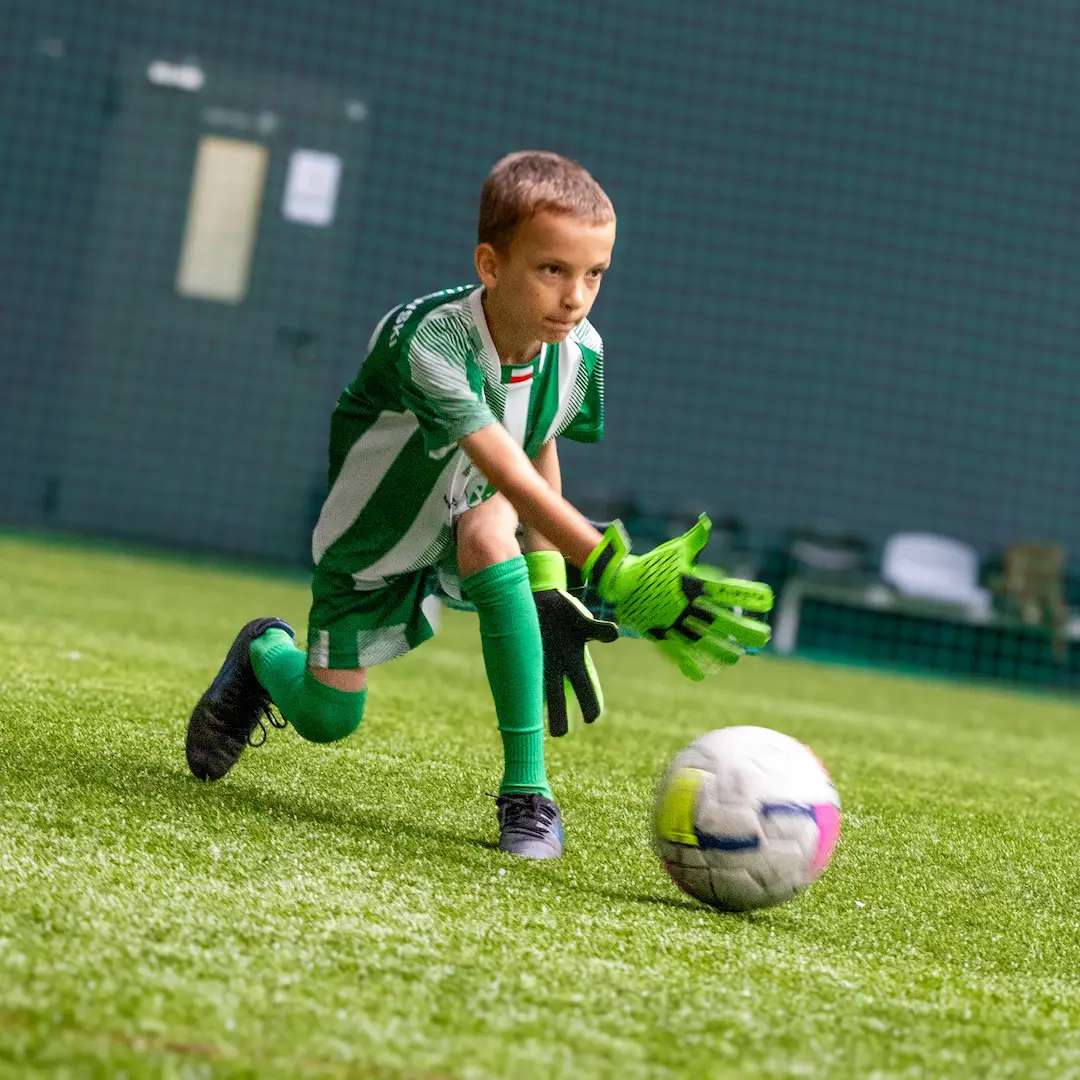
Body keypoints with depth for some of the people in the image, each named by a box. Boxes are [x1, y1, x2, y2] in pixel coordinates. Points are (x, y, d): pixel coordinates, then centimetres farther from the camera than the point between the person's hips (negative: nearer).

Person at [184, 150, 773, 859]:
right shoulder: (426, 342, -40)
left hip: (462, 517, 3)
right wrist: (615, 574, -60)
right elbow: (514, 478, -49)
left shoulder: (579, 353, -20)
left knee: (488, 534, -34)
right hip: (371, 547, -3)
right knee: (328, 719, 5)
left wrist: (550, 589, -6)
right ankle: (266, 651, 45)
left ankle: (527, 791, -24)